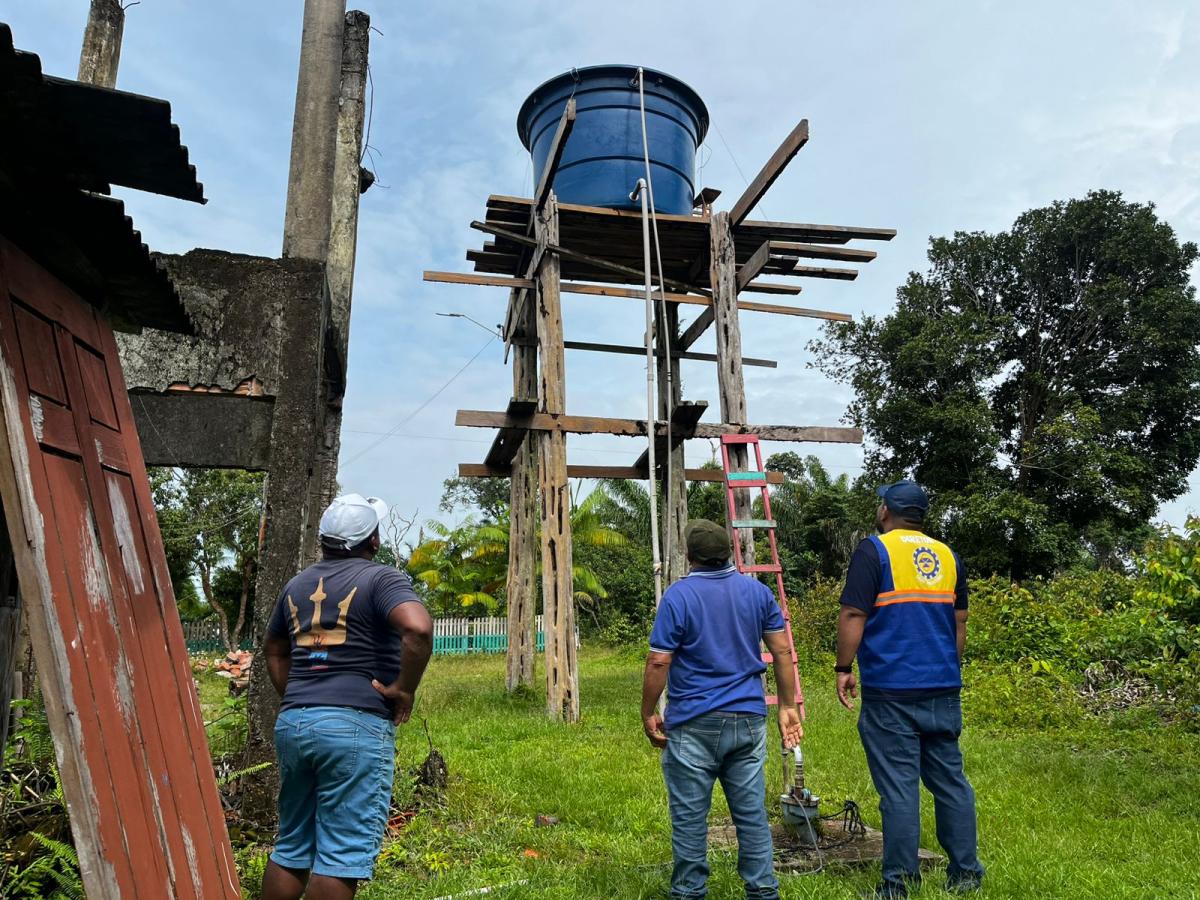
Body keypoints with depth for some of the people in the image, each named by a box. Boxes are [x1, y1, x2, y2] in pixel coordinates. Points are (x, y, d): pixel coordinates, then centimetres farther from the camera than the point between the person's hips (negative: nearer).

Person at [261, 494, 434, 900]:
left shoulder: (298, 584, 15)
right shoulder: (381, 579, -8)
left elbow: (273, 649, 27)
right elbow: (418, 628, -26)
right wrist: (404, 689, -14)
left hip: (291, 724, 7)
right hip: (355, 727, -7)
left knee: (290, 848, 19)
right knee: (342, 854, 1)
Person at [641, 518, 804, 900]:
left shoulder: (678, 596, -10)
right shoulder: (758, 590, 4)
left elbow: (658, 663, -12)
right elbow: (782, 651, 5)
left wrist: (648, 714, -1)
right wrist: (788, 705, 12)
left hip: (693, 725, -4)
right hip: (748, 719, 5)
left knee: (690, 816, 7)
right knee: (752, 812, 13)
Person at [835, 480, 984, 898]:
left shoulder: (873, 551, -7)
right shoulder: (947, 555, 12)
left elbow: (853, 615, -13)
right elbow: (959, 623, 18)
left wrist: (844, 668, -5)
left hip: (890, 691, -6)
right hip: (944, 690, 6)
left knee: (898, 786, -1)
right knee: (950, 780, 15)